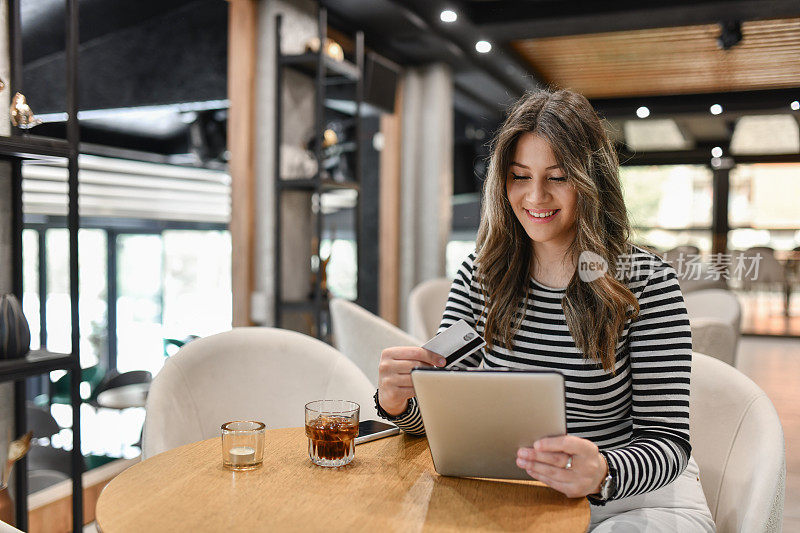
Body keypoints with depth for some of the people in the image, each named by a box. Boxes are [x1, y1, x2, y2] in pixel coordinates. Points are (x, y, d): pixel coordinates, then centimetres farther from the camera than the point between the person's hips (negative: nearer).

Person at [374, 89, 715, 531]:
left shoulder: (649, 284, -12)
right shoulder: (480, 273, -1)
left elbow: (667, 439, -14)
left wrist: (603, 474, -36)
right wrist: (399, 403, -25)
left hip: (632, 492, -2)